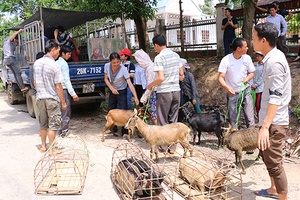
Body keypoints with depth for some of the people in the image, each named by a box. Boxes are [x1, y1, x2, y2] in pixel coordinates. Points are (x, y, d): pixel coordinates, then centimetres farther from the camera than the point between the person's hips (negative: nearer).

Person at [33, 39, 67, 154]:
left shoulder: (37, 63, 4)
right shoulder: (54, 65, -15)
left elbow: (35, 82, 11)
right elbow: (58, 86, -15)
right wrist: (63, 102, -7)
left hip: (40, 98, 6)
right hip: (52, 99, -6)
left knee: (43, 124, 17)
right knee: (53, 125, 3)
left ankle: (43, 146, 29)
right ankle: (51, 150, 8)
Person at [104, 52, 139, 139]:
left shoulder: (123, 69, -27)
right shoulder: (107, 66, -14)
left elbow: (130, 83, -31)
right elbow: (106, 79, -1)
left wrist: (135, 97, -39)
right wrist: (112, 88, -16)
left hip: (122, 92, -5)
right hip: (112, 91, 5)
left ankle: (125, 132, -4)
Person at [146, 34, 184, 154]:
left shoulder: (159, 57, -13)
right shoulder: (176, 55, 8)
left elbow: (161, 78, -20)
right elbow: (181, 74, 13)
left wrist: (150, 85, -4)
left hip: (164, 92, -6)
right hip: (176, 90, 6)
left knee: (163, 121, 7)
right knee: (173, 120, 12)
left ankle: (163, 146, 16)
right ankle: (172, 146, 17)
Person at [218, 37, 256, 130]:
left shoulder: (247, 58, -3)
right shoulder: (226, 60, -14)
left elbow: (252, 73, 8)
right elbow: (221, 78, -15)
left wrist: (247, 78, -15)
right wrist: (227, 87, -34)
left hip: (246, 91, 2)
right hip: (232, 93, -2)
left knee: (250, 117, -1)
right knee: (233, 119, 7)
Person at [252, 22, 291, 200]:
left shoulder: (273, 61, -21)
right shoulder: (273, 57, 10)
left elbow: (275, 97, -26)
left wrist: (265, 126, -30)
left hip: (274, 122, -11)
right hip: (272, 119, 11)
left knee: (274, 162, -2)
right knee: (268, 157, 23)